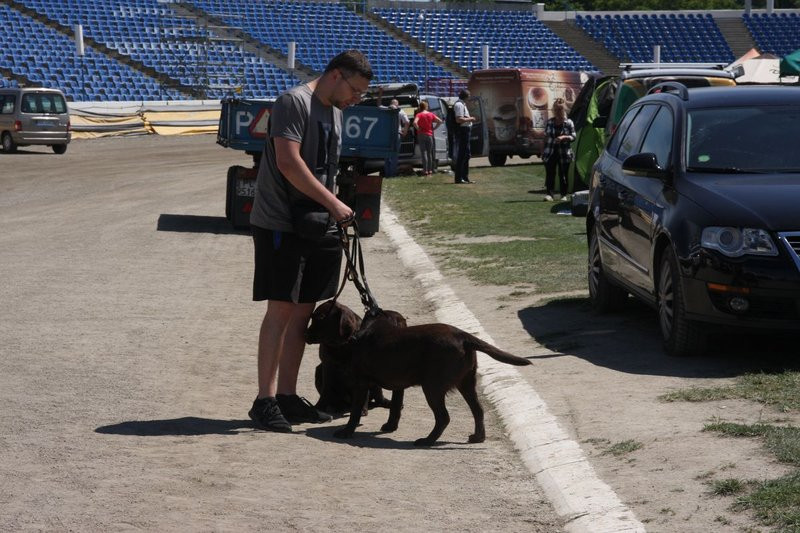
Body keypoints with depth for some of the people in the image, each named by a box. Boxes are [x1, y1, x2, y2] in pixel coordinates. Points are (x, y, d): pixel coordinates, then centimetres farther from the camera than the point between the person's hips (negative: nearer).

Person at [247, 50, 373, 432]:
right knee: (281, 309, -9)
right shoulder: (294, 102, -12)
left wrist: (332, 214, 12)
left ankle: (287, 396, 15)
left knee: (302, 311, 9)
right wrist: (333, 204, -21)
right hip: (279, 224, -9)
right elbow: (288, 163, -21)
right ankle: (265, 400, -5)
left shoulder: (333, 111, 17)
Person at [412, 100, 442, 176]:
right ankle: (430, 170, 11)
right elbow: (440, 121, 6)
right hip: (429, 135, 4)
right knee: (429, 153, 11)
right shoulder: (431, 114, 5)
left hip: (421, 135, -4)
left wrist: (418, 129, -9)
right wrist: (434, 128, 9)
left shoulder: (419, 115, -7)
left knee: (423, 153, -4)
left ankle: (425, 170, -11)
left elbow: (415, 123, -24)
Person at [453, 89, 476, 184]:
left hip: (465, 132, 11)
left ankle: (465, 177, 20)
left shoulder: (463, 105, 20)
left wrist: (469, 119, 16)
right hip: (462, 131, -11)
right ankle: (459, 178, -9)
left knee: (466, 155, 15)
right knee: (461, 155, -9)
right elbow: (459, 119, -23)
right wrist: (470, 119, -13)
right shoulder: (459, 105, -13)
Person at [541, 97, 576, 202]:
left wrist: (564, 137, -21)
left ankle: (564, 195, 12)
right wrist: (544, 151, 10)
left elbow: (573, 137, -2)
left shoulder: (568, 123, 0)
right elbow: (545, 136, 13)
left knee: (563, 175, 3)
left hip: (564, 154, -2)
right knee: (550, 173, -4)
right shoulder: (550, 122, 8)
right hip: (551, 153, 2)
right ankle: (549, 194, -3)